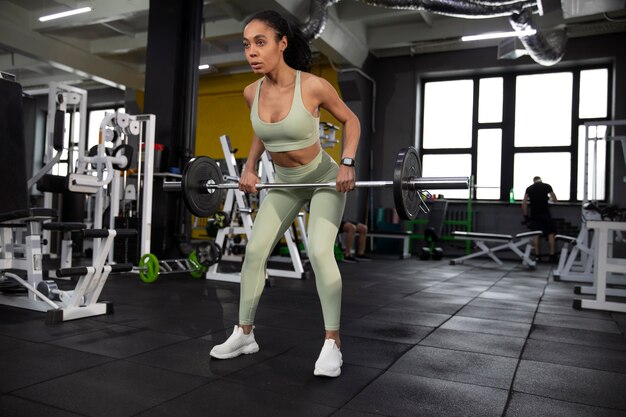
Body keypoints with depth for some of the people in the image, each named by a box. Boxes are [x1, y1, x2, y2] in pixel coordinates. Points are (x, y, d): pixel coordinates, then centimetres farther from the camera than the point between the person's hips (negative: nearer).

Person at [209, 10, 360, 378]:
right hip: (285, 183, 6)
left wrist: (348, 163, -20)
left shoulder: (313, 86, -24)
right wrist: (250, 167, 2)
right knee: (255, 251, 1)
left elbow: (351, 120, -8)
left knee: (320, 252, -21)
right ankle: (245, 333, 17)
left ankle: (332, 343, -5)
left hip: (325, 179, -5)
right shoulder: (252, 93, -10)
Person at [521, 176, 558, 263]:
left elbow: (524, 203, 3)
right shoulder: (547, 186, 4)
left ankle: (537, 256, 3)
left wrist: (525, 216, 8)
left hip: (534, 214, 2)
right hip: (545, 213, -2)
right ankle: (552, 256, 0)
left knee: (535, 234, 5)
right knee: (551, 233, 4)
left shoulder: (529, 188, 8)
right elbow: (554, 199, 14)